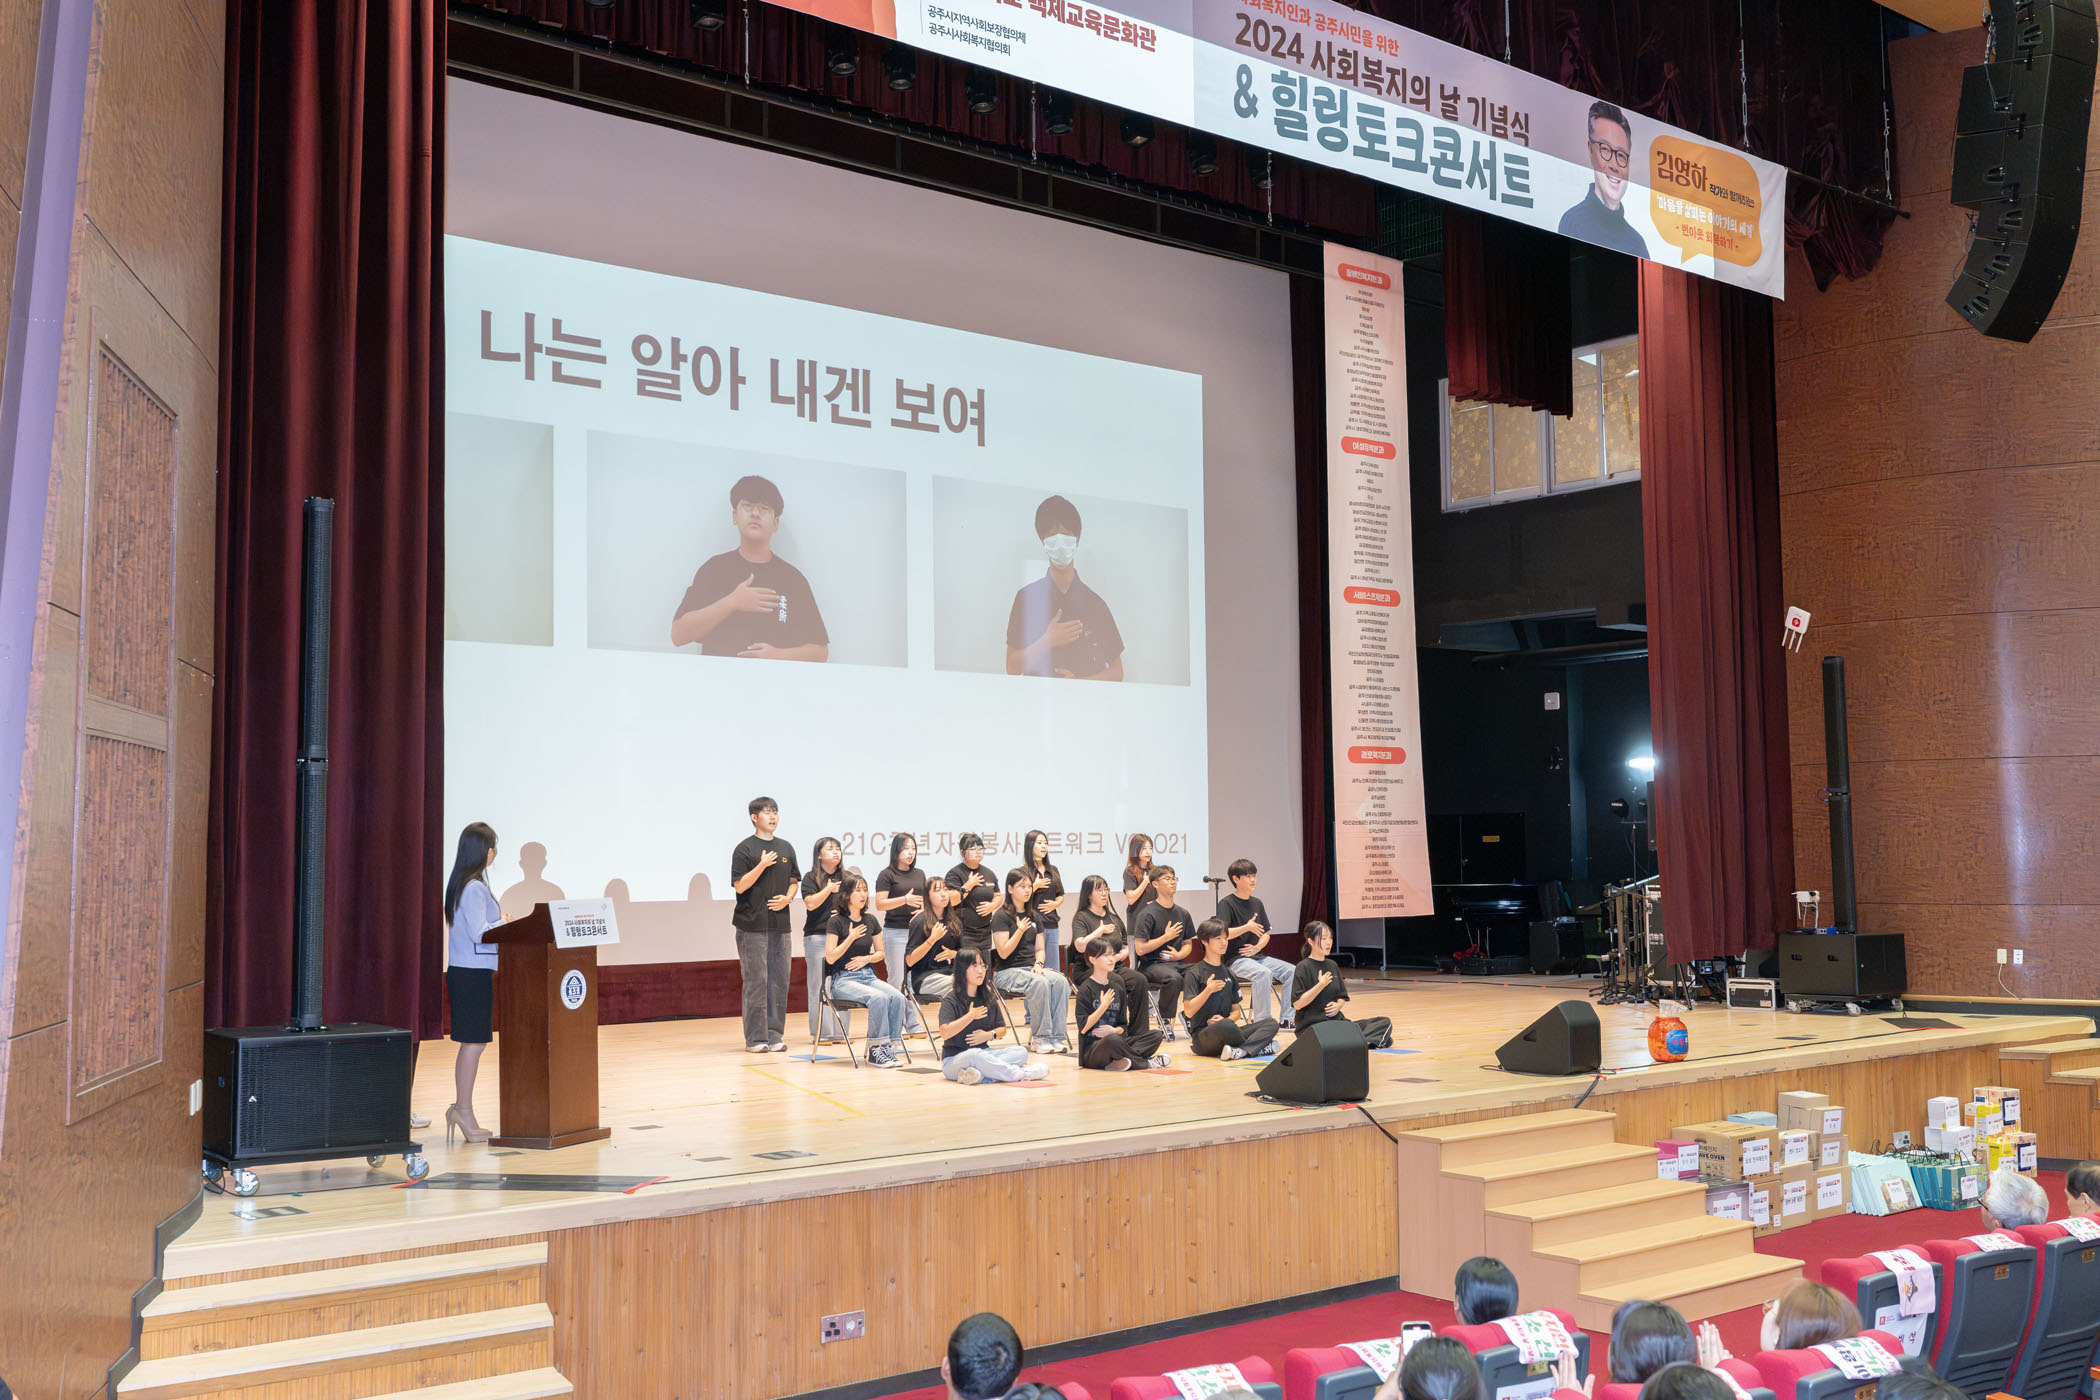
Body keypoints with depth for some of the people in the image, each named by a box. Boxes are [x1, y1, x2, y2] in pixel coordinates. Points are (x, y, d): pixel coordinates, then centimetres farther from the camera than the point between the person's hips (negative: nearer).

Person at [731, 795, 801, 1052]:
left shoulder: (786, 848, 13)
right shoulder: (745, 848, -3)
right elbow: (740, 886, -9)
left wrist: (788, 897, 0)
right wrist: (762, 865, -18)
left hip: (780, 924, 5)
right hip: (752, 926, -5)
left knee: (779, 980, 6)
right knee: (756, 981, -5)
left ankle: (775, 1034, 13)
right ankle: (755, 1038, 1)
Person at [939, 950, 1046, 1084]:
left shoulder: (989, 998, 9)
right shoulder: (951, 1000, -10)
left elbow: (1001, 1028, 15)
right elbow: (945, 1033, -24)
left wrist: (989, 1034, -8)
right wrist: (971, 1016, -19)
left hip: (983, 1053, 7)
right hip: (953, 1059, -7)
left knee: (1020, 1052, -16)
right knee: (974, 1055, -41)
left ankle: (978, 1074, -36)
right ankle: (1021, 1074, -26)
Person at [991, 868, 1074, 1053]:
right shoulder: (1002, 916, -5)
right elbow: (1003, 952, -11)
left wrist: (1038, 964, -4)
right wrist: (1020, 930, -17)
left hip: (1030, 968, 6)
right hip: (1007, 972, -6)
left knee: (1061, 982, -24)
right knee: (1039, 983, -35)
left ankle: (1056, 1036, -25)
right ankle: (1040, 1038, -28)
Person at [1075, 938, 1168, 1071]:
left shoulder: (1117, 989, 12)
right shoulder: (1086, 989, -7)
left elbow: (1122, 1025, 14)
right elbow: (1083, 1028, -13)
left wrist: (1115, 1030, -10)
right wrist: (1103, 1006, -17)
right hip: (1091, 1049, -7)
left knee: (1156, 1035, -8)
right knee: (1112, 1040, -40)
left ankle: (1116, 1062, -24)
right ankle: (1145, 1062, -15)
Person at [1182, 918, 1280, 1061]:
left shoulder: (1229, 974, 17)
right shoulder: (1194, 974, -2)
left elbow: (1236, 1011, 16)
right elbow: (1188, 1011, -11)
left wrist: (1226, 1020, -7)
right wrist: (1208, 990, -23)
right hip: (1202, 1035, -7)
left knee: (1270, 1023, -12)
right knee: (1226, 1026, -40)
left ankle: (1240, 1051, -33)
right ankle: (1257, 1047, -16)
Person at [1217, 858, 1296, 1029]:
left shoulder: (1257, 903, 14)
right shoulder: (1226, 904, -7)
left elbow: (1266, 933, 19)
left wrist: (1257, 947, -2)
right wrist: (1247, 927, -20)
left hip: (1256, 956, 7)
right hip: (1235, 959, -7)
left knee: (1291, 971, -12)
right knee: (1263, 973, -34)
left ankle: (1286, 1019, -8)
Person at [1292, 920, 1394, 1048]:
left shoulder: (1332, 966, 14)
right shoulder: (1303, 968, -6)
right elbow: (1297, 1004, -14)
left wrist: (1338, 1005, -3)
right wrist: (1321, 985, -21)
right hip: (1313, 1025, -8)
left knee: (1385, 1022, -4)